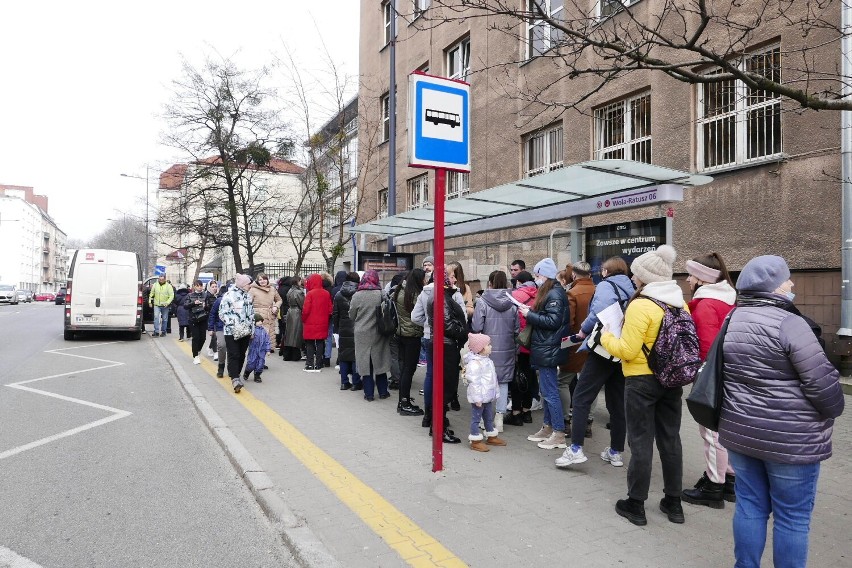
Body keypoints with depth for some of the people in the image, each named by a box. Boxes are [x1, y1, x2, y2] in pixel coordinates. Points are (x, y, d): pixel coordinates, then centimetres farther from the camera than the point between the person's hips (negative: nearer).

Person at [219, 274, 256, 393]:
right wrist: (233, 326, -17)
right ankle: (235, 379, -15)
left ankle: (236, 374, 27)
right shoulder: (228, 295, -9)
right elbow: (223, 313, -10)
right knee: (234, 355, -10)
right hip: (231, 332, -6)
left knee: (242, 355, 11)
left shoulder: (248, 296, 14)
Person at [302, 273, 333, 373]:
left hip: (311, 323, -4)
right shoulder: (326, 293, 0)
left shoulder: (310, 294, -12)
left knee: (310, 344, 6)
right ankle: (318, 365, 11)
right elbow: (330, 309, 3)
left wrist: (303, 319, 4)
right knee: (320, 343, 10)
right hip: (322, 323, 4)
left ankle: (310, 365, 6)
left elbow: (306, 309, -12)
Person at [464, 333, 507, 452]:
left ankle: (492, 437, 34)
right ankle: (476, 441, 8)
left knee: (489, 417, 21)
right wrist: (477, 398, -23)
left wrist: (495, 392, 21)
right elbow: (474, 382, -23)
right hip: (479, 397, -10)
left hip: (488, 396, 10)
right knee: (476, 418, 1)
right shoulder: (474, 363, -21)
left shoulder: (487, 360, 11)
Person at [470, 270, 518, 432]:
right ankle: (499, 416, 15)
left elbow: (476, 327, -13)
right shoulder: (513, 303, -3)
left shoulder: (483, 302, -12)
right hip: (507, 349, 2)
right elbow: (517, 329, 0)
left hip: (488, 349, -2)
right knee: (503, 382, 13)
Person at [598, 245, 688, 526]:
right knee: (670, 440, 15)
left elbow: (627, 350, -20)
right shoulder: (680, 304, 5)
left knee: (641, 442, 2)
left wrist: (606, 337, -3)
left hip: (642, 381, -7)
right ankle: (674, 503, 26)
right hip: (672, 380, 7)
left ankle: (636, 505, 13)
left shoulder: (640, 305, -19)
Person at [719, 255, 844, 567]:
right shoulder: (789, 323, -17)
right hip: (790, 437, -6)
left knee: (749, 505, 16)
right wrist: (833, 412, 2)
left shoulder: (732, 320, 6)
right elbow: (821, 381, -16)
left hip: (739, 430, 7)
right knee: (792, 516, 8)